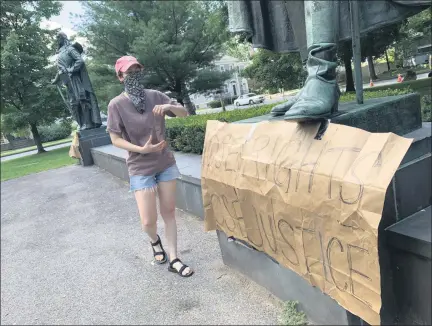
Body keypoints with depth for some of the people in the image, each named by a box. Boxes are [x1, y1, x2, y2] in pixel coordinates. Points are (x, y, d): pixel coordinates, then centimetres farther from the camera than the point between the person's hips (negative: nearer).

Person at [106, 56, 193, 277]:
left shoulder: (155, 96, -1)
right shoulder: (117, 105, -9)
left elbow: (184, 113, 5)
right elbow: (115, 139, -9)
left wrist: (169, 106, -16)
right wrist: (142, 149, -21)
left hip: (166, 163, 3)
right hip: (141, 168, -3)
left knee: (169, 212, 8)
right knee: (148, 221, -3)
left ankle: (173, 259, 21)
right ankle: (155, 241, 34)